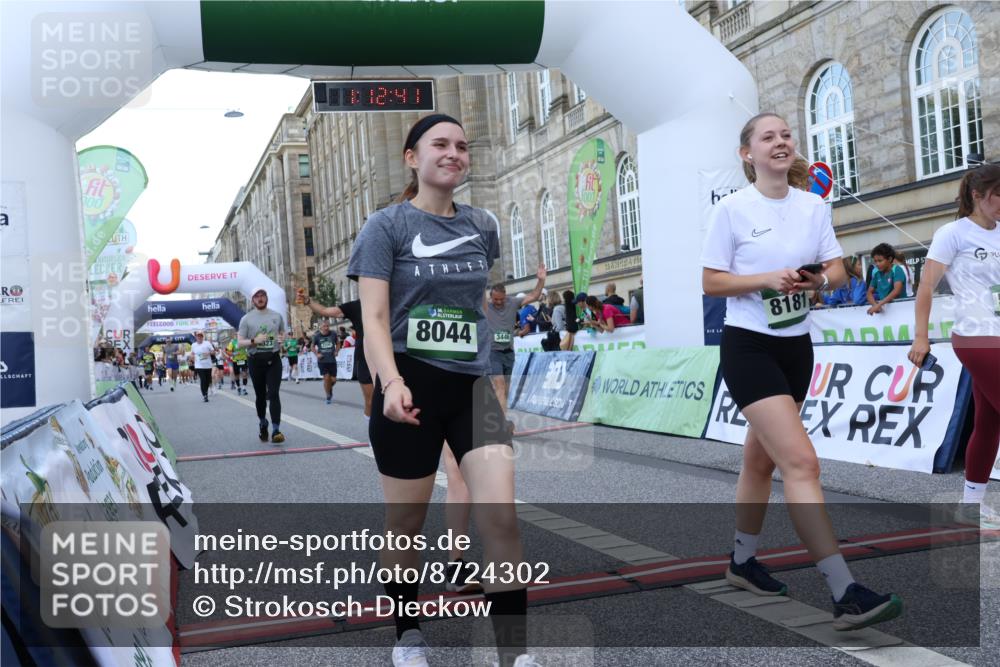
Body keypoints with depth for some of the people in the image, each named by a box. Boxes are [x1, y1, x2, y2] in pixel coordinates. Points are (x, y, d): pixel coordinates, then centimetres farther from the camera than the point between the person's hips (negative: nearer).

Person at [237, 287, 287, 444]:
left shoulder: (277, 316, 7)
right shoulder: (246, 319, 0)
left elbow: (283, 333, 19)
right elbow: (240, 343, -2)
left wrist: (282, 338, -6)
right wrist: (254, 341, -20)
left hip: (273, 359, 0)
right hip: (256, 360, 0)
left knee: (274, 394, -11)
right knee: (260, 395, 11)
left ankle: (276, 430, -15)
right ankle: (262, 424, 34)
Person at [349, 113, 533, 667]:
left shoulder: (483, 225, 8)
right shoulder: (386, 225, -5)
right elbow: (374, 319, -12)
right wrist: (391, 383, -29)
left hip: (475, 385, 3)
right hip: (410, 390, -3)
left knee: (501, 517, -11)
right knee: (406, 525, 9)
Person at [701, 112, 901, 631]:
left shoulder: (814, 206, 7)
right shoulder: (733, 209, -7)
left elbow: (838, 271, 8)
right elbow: (711, 282, -7)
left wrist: (819, 278, -14)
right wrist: (768, 278, -20)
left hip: (797, 346, 6)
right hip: (749, 347, -6)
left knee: (761, 458, 16)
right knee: (801, 462, -16)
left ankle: (742, 561, 34)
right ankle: (845, 594, -16)